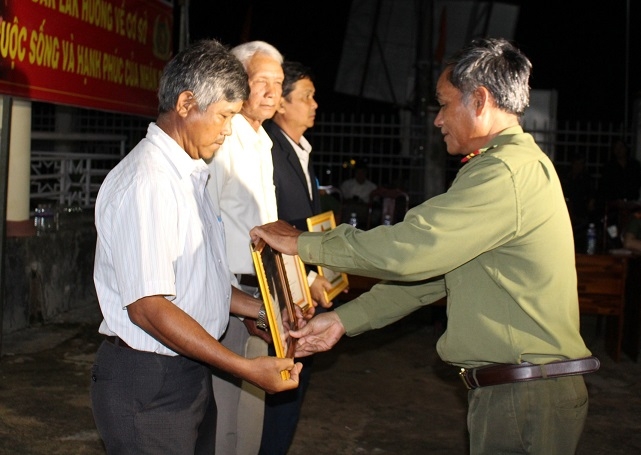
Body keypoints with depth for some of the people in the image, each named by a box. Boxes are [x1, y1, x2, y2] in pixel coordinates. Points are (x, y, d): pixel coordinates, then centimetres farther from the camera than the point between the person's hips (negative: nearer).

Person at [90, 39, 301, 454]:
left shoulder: (190, 175, 12)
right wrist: (246, 368, -24)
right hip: (148, 385, -9)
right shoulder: (147, 181, -19)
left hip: (189, 373, 9)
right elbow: (148, 307, -25)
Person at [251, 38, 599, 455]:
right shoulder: (514, 166, 16)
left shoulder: (507, 173, -19)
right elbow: (427, 266, 15)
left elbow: (404, 249, -23)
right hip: (506, 389, 10)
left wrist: (302, 243, -10)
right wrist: (345, 318, 12)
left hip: (527, 399, -10)